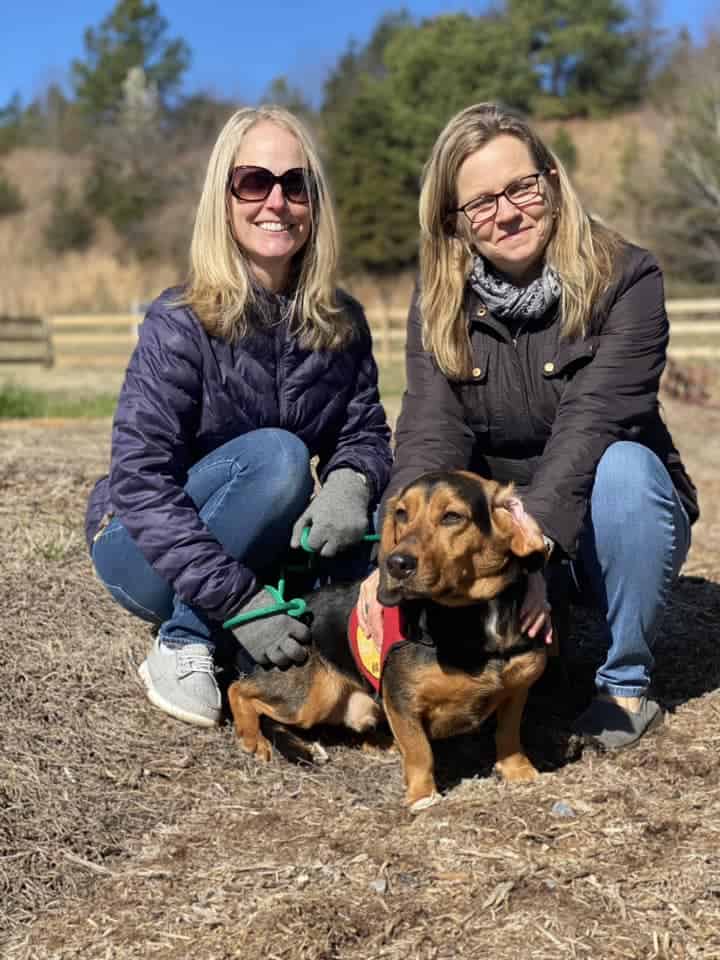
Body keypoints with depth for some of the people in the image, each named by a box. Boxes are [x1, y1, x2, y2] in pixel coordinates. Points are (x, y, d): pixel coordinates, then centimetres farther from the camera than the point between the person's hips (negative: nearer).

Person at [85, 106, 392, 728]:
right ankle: (183, 643, -15)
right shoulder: (181, 324, -20)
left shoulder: (340, 324, -4)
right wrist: (238, 600, -33)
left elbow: (366, 432, -4)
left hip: (266, 552, 5)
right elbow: (139, 479, -25)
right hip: (146, 552, -5)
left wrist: (351, 482, -30)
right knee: (276, 456, -31)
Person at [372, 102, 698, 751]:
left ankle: (626, 681, -15)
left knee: (623, 465, -35)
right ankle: (530, 643, 4)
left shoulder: (626, 279, -17)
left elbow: (592, 424, -30)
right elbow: (430, 436, -19)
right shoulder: (440, 303, -6)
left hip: (609, 526, -2)